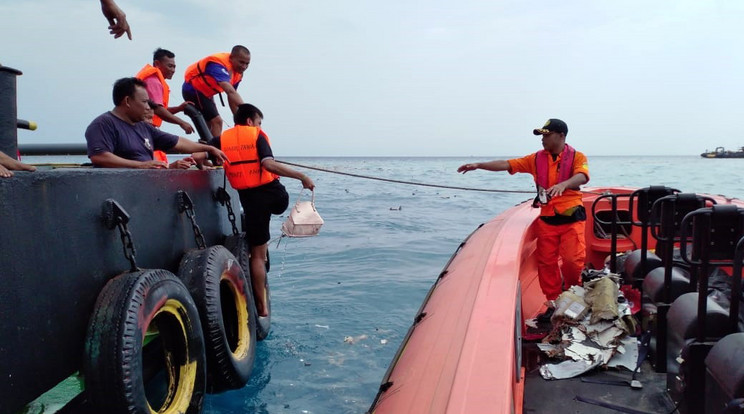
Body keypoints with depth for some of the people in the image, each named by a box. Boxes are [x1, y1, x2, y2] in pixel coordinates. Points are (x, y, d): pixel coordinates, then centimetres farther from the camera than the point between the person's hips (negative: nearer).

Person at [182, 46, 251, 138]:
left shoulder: (238, 72, -5)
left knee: (212, 125, 16)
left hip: (206, 92, 10)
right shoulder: (219, 65, -34)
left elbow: (232, 97, 2)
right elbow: (230, 92, -48)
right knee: (217, 121, -18)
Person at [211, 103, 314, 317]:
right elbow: (269, 164, -16)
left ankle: (262, 306, 12)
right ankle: (265, 251, 39)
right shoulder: (257, 135, 0)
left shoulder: (222, 139, 9)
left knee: (256, 253, 9)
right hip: (275, 195, -1)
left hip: (251, 199, 2)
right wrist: (302, 177, -15)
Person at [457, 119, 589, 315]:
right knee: (546, 262, 3)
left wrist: (563, 184, -42)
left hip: (571, 219, -4)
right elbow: (507, 164, 4)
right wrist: (479, 165, -5)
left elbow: (582, 176, -22)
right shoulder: (537, 159, 9)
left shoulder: (577, 157, -1)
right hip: (547, 220, 4)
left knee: (572, 260, -10)